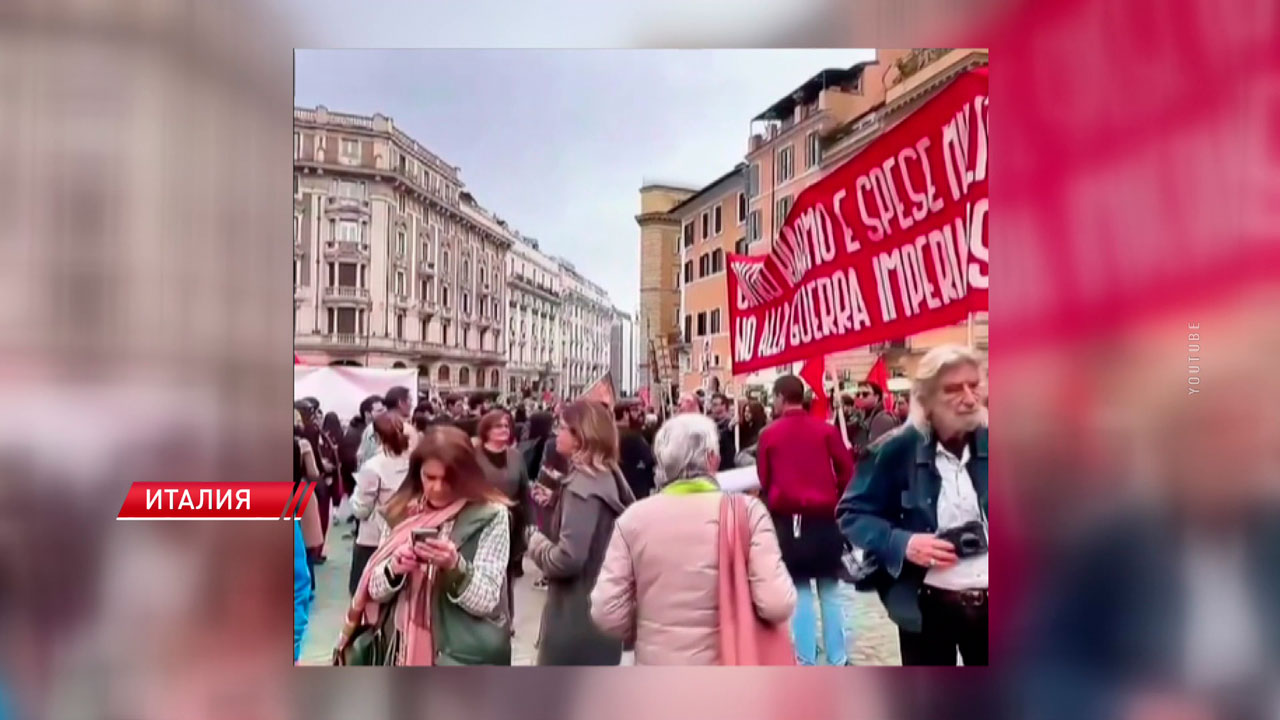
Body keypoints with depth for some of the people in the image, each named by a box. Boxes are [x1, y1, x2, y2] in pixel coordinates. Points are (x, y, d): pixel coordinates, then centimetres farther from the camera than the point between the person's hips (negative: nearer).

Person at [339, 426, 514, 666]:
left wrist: (455, 566, -29)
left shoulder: (490, 515, -9)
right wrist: (394, 569, -16)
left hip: (465, 659, -4)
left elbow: (487, 600, -12)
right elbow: (375, 590, 5)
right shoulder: (404, 512, 3)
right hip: (407, 653, 4)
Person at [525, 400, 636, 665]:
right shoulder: (608, 478, 8)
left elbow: (567, 558, -26)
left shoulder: (583, 485, -20)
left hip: (576, 618, -9)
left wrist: (536, 540, -7)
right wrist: (555, 502, 9)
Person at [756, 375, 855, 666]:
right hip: (824, 520, 1)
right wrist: (836, 502, 13)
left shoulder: (769, 435, -3)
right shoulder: (826, 430, -2)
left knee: (800, 592, 7)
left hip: (787, 522, -1)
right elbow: (847, 471, -3)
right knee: (830, 592, 12)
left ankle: (807, 661, 11)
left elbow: (763, 480, 4)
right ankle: (838, 660, 17)